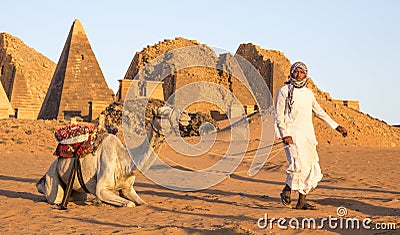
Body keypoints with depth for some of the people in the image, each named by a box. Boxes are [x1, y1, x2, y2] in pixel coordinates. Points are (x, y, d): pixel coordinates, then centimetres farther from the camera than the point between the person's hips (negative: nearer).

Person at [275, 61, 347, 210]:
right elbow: (279, 116, -3)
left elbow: (320, 112, 27)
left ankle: (301, 202, 9)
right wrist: (285, 134, -14)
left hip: (308, 136, 6)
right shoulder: (284, 91, 1)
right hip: (292, 135, -6)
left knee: (312, 169, 1)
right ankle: (287, 191, -2)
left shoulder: (308, 93, 17)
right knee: (299, 164, -24)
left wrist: (336, 126, 25)